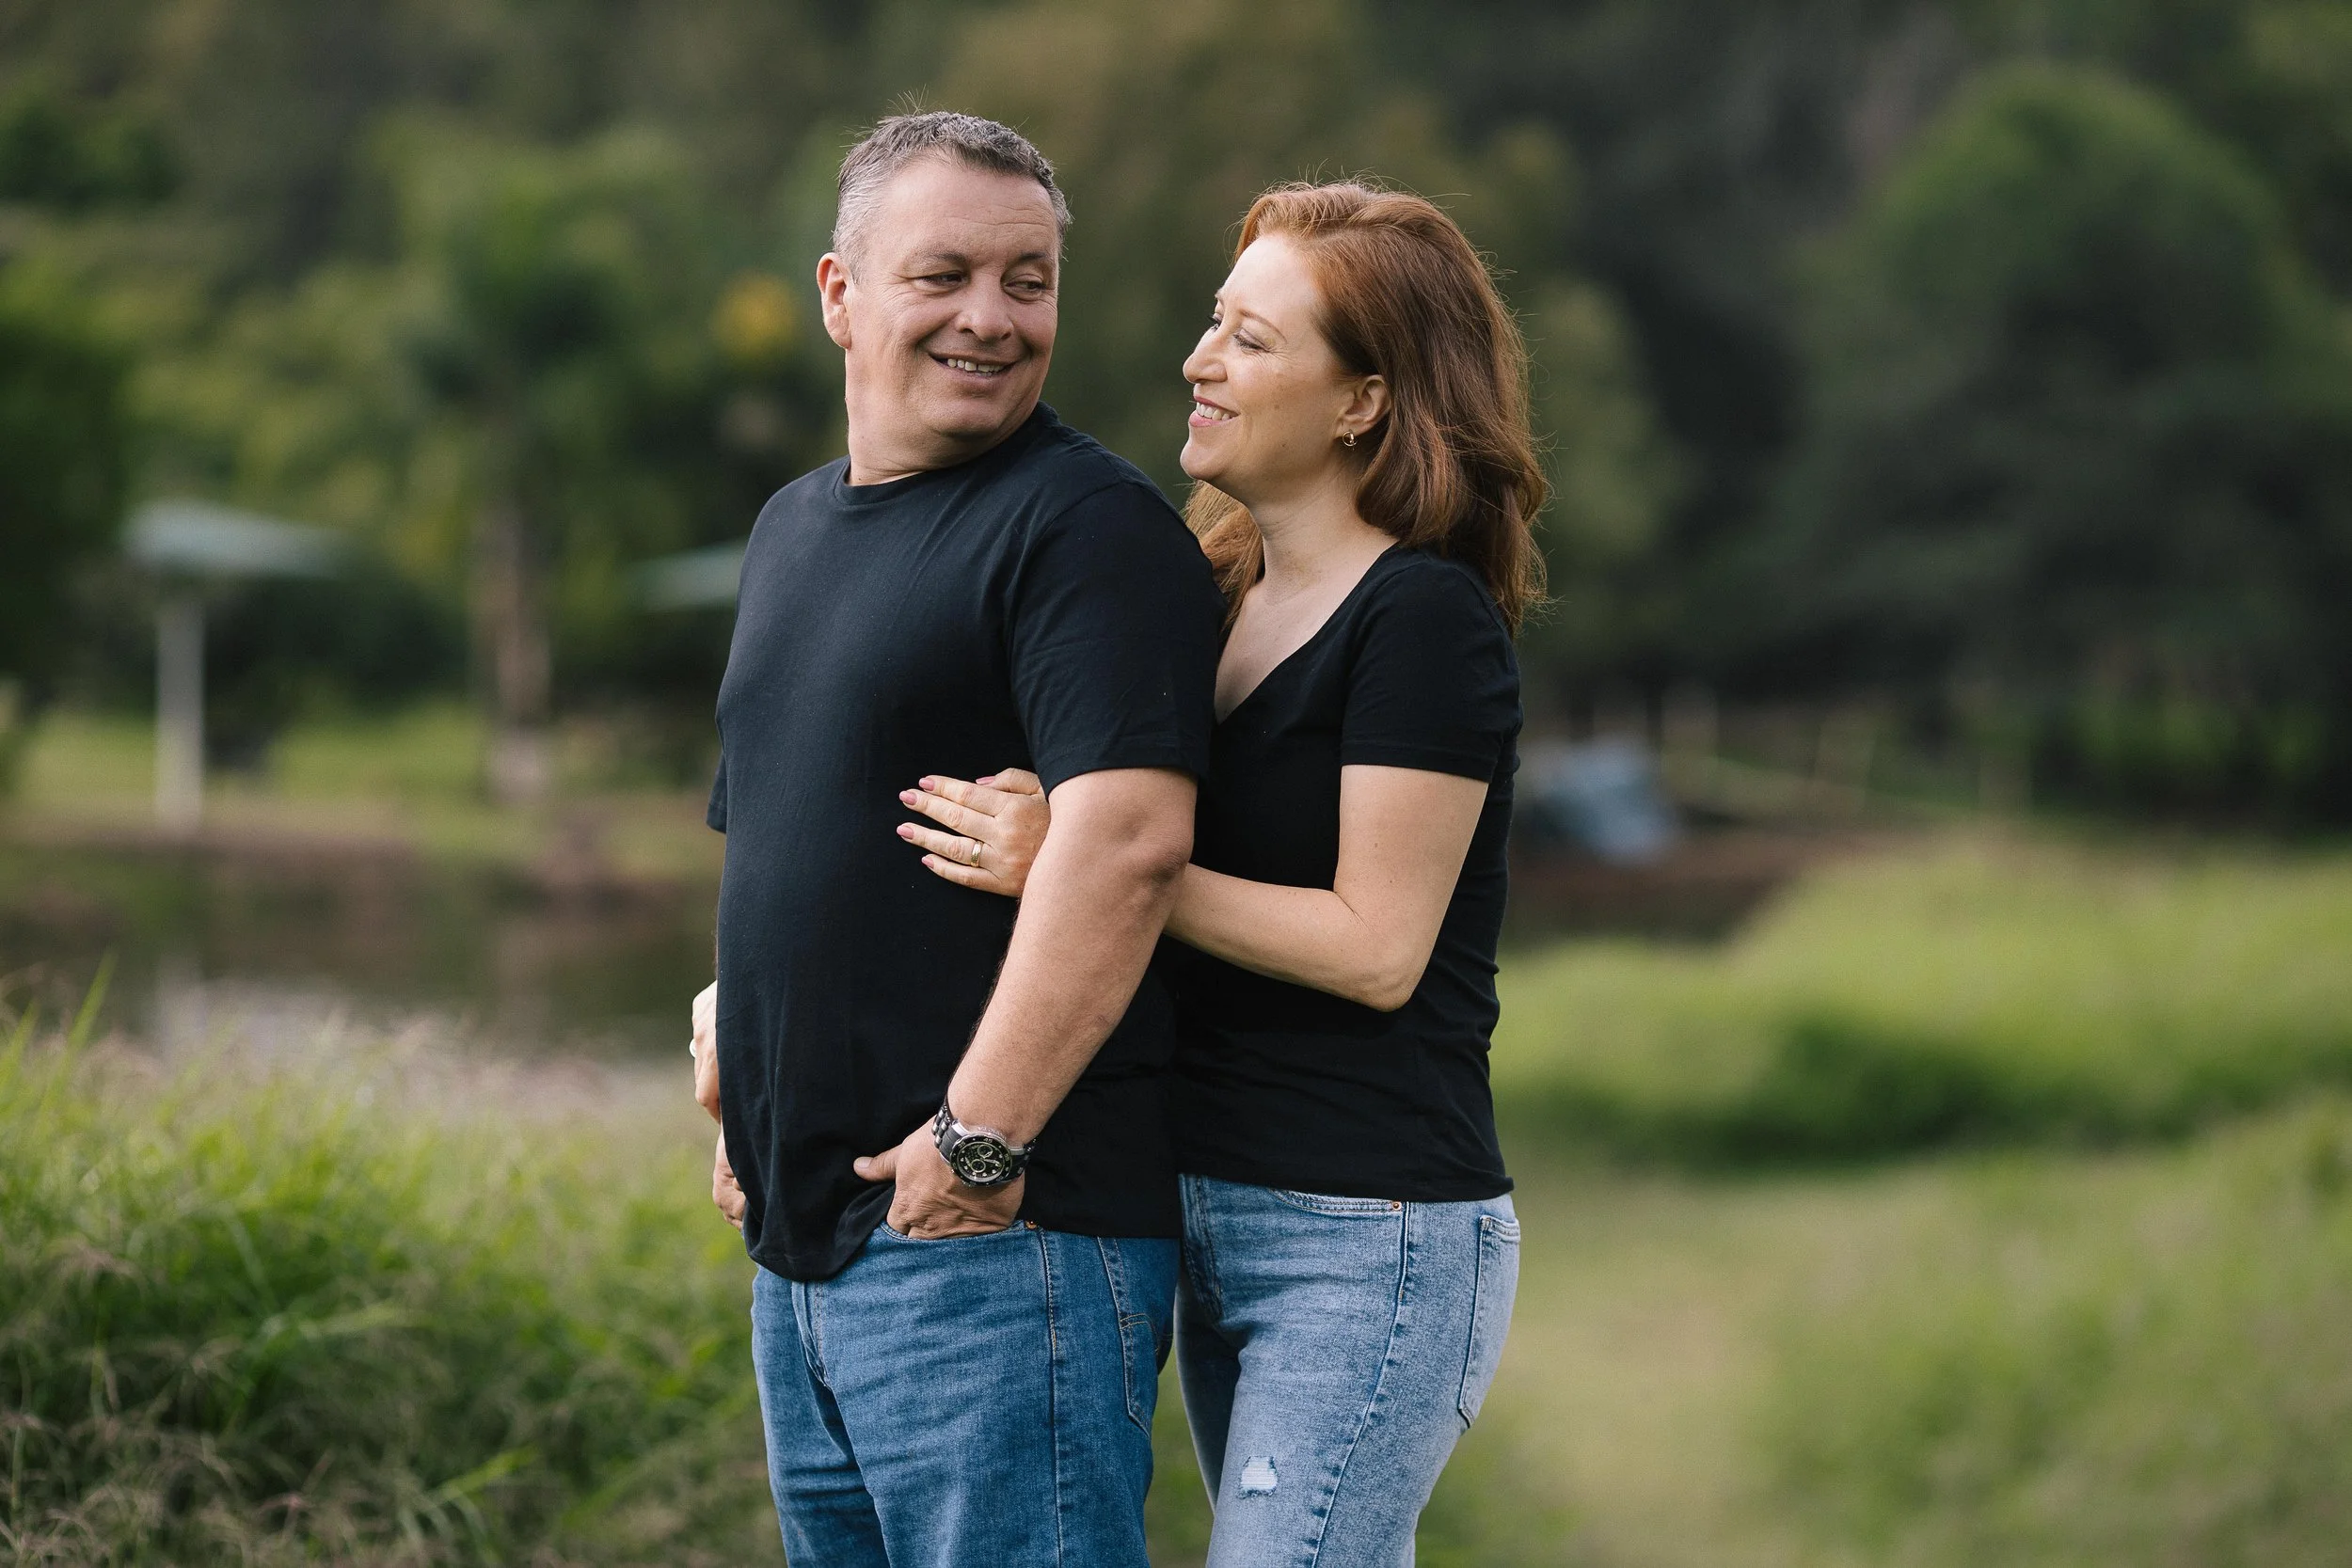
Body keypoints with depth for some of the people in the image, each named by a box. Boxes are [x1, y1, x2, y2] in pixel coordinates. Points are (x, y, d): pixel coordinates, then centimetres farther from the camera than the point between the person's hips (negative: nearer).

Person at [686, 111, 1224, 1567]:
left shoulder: (1088, 523, -10)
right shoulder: (794, 527, 18)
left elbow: (1129, 836, -23)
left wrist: (977, 1136, -24)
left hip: (999, 1234, -9)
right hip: (804, 1243, 9)